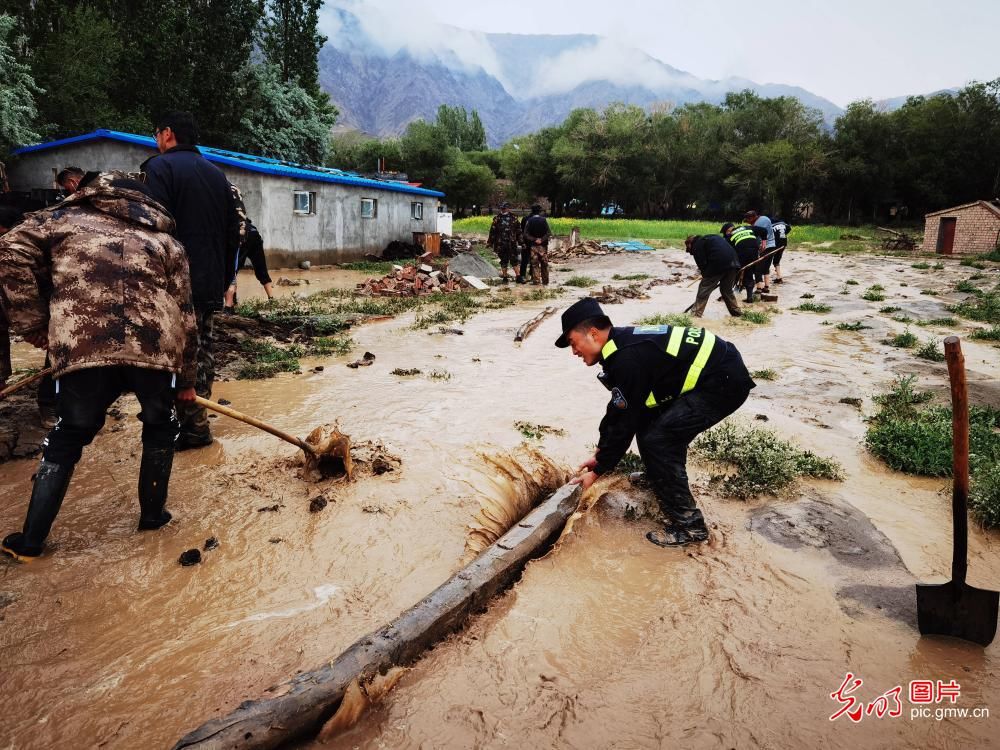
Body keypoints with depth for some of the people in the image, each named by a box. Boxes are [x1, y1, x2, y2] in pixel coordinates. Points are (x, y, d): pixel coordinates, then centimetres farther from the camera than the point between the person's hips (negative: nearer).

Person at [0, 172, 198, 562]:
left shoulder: (64, 217, 23)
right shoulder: (166, 241, 25)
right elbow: (184, 315, 21)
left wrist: (33, 324, 12)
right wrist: (187, 379, 28)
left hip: (82, 348, 0)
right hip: (154, 348, 1)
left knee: (66, 439, 18)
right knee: (160, 427, 26)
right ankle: (152, 514, 33)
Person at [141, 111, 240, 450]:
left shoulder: (160, 167, -6)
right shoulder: (217, 173, 17)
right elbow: (233, 232, 18)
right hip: (211, 282, 8)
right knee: (202, 350, 12)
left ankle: (191, 427, -1)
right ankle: (198, 424, 20)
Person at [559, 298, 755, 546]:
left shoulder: (627, 359, -23)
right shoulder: (622, 343, 6)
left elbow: (623, 425, -16)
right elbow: (618, 410, 15)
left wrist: (597, 471, -4)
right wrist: (600, 454, 20)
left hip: (725, 381, -10)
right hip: (715, 366, 10)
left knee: (655, 440, -13)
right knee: (647, 415, 19)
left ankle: (688, 524, -3)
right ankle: (659, 475, 40)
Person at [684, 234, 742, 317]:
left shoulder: (697, 245, 10)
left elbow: (702, 264, -1)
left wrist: (706, 276, 10)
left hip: (718, 265, -7)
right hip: (733, 262, 7)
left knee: (703, 290, 3)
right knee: (727, 290, 23)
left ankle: (695, 314, 1)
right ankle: (737, 312, 28)